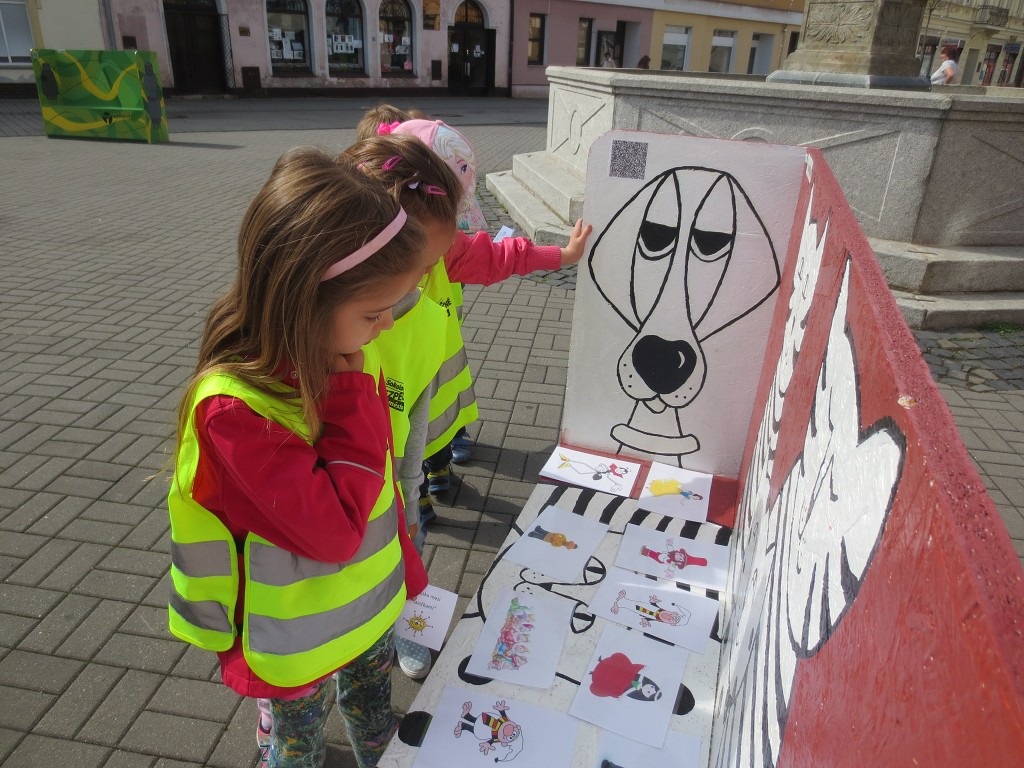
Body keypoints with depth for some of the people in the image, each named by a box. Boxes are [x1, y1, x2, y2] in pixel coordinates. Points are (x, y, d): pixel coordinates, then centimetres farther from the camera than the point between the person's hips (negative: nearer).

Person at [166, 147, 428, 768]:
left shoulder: (352, 355, -12)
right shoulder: (236, 409, -34)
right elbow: (334, 531, -34)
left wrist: (405, 565, 12)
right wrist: (354, 397, -32)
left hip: (375, 598, 6)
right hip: (301, 639, -5)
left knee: (376, 713, 31)